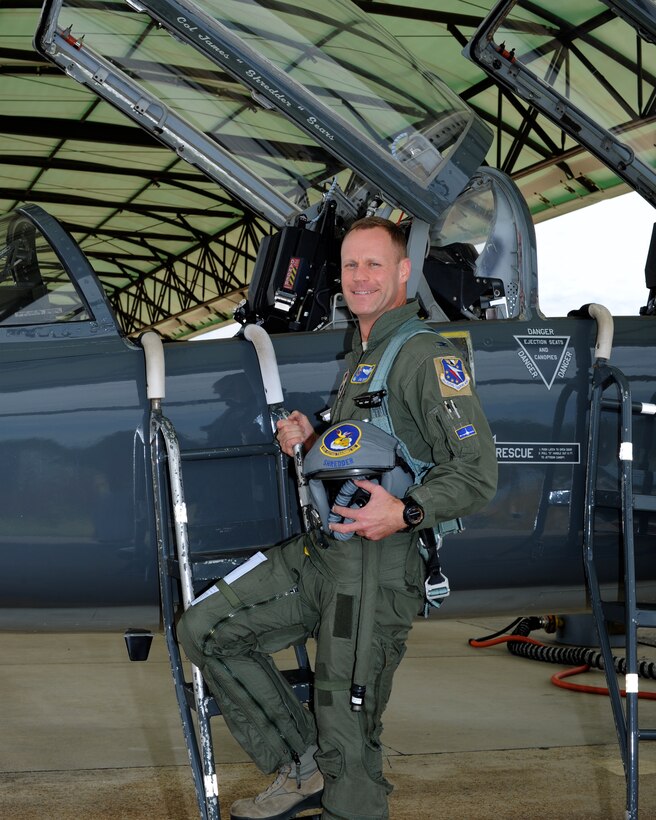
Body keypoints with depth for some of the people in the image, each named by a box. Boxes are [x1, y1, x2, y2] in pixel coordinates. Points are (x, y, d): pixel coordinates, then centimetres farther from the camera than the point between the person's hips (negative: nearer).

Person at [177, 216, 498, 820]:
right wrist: (309, 442, 9)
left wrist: (406, 513, -28)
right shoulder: (359, 358, 20)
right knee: (204, 629, 5)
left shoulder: (428, 357, -10)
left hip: (379, 569, -9)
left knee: (347, 744, -4)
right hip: (320, 551, 9)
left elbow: (476, 473, -15)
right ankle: (301, 769, 11)